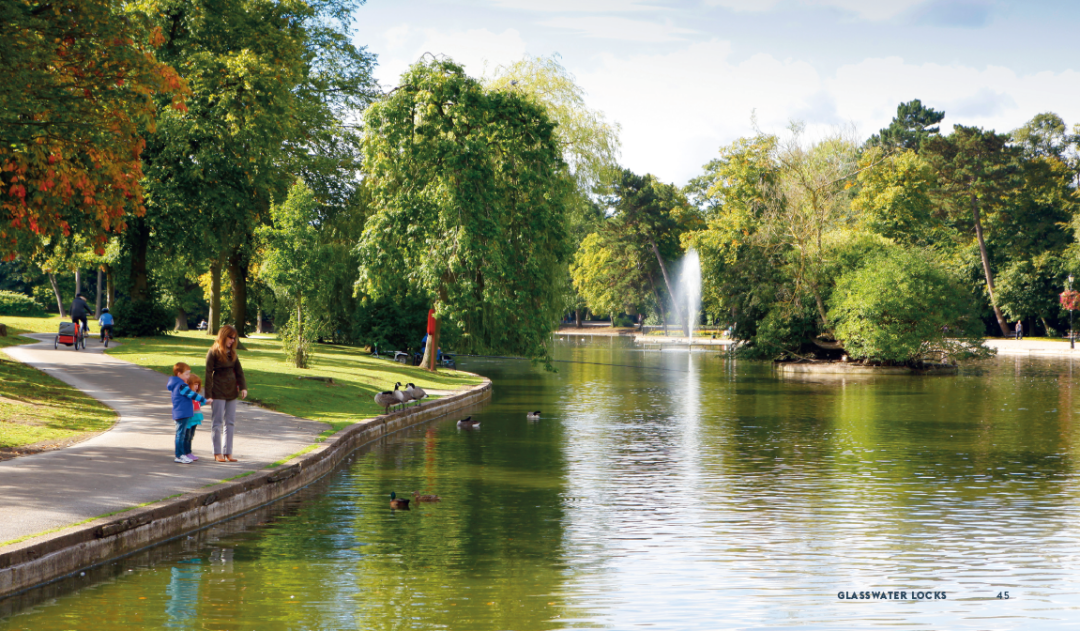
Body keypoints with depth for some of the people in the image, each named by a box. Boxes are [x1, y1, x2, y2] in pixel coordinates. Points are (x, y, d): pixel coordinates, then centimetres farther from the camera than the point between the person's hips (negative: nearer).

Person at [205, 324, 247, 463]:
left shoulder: (232, 353, 10)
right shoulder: (213, 353, -8)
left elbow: (238, 370, 11)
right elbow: (208, 374, -9)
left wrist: (243, 387, -3)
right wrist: (208, 394, -13)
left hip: (232, 392, 6)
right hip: (218, 393, -6)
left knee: (230, 422, 7)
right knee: (217, 422, 1)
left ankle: (228, 452, 12)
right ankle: (217, 453, 7)